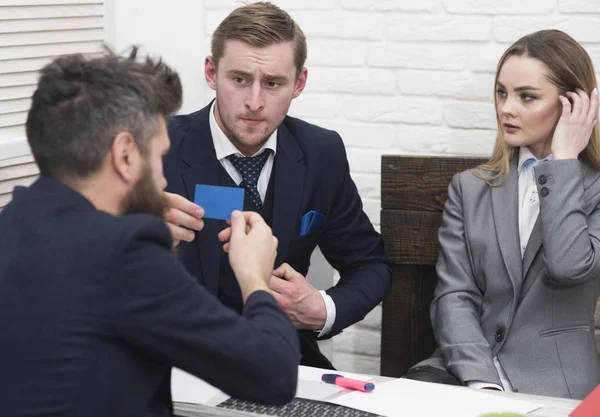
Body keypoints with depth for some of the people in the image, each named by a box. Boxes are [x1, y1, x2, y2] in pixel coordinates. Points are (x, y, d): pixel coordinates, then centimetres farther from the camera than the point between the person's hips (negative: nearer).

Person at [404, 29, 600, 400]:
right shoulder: (470, 188, 12)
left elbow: (569, 267, -17)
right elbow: (454, 296, 2)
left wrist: (563, 160, -7)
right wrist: (481, 381, -15)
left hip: (553, 385, -2)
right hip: (467, 372, 3)